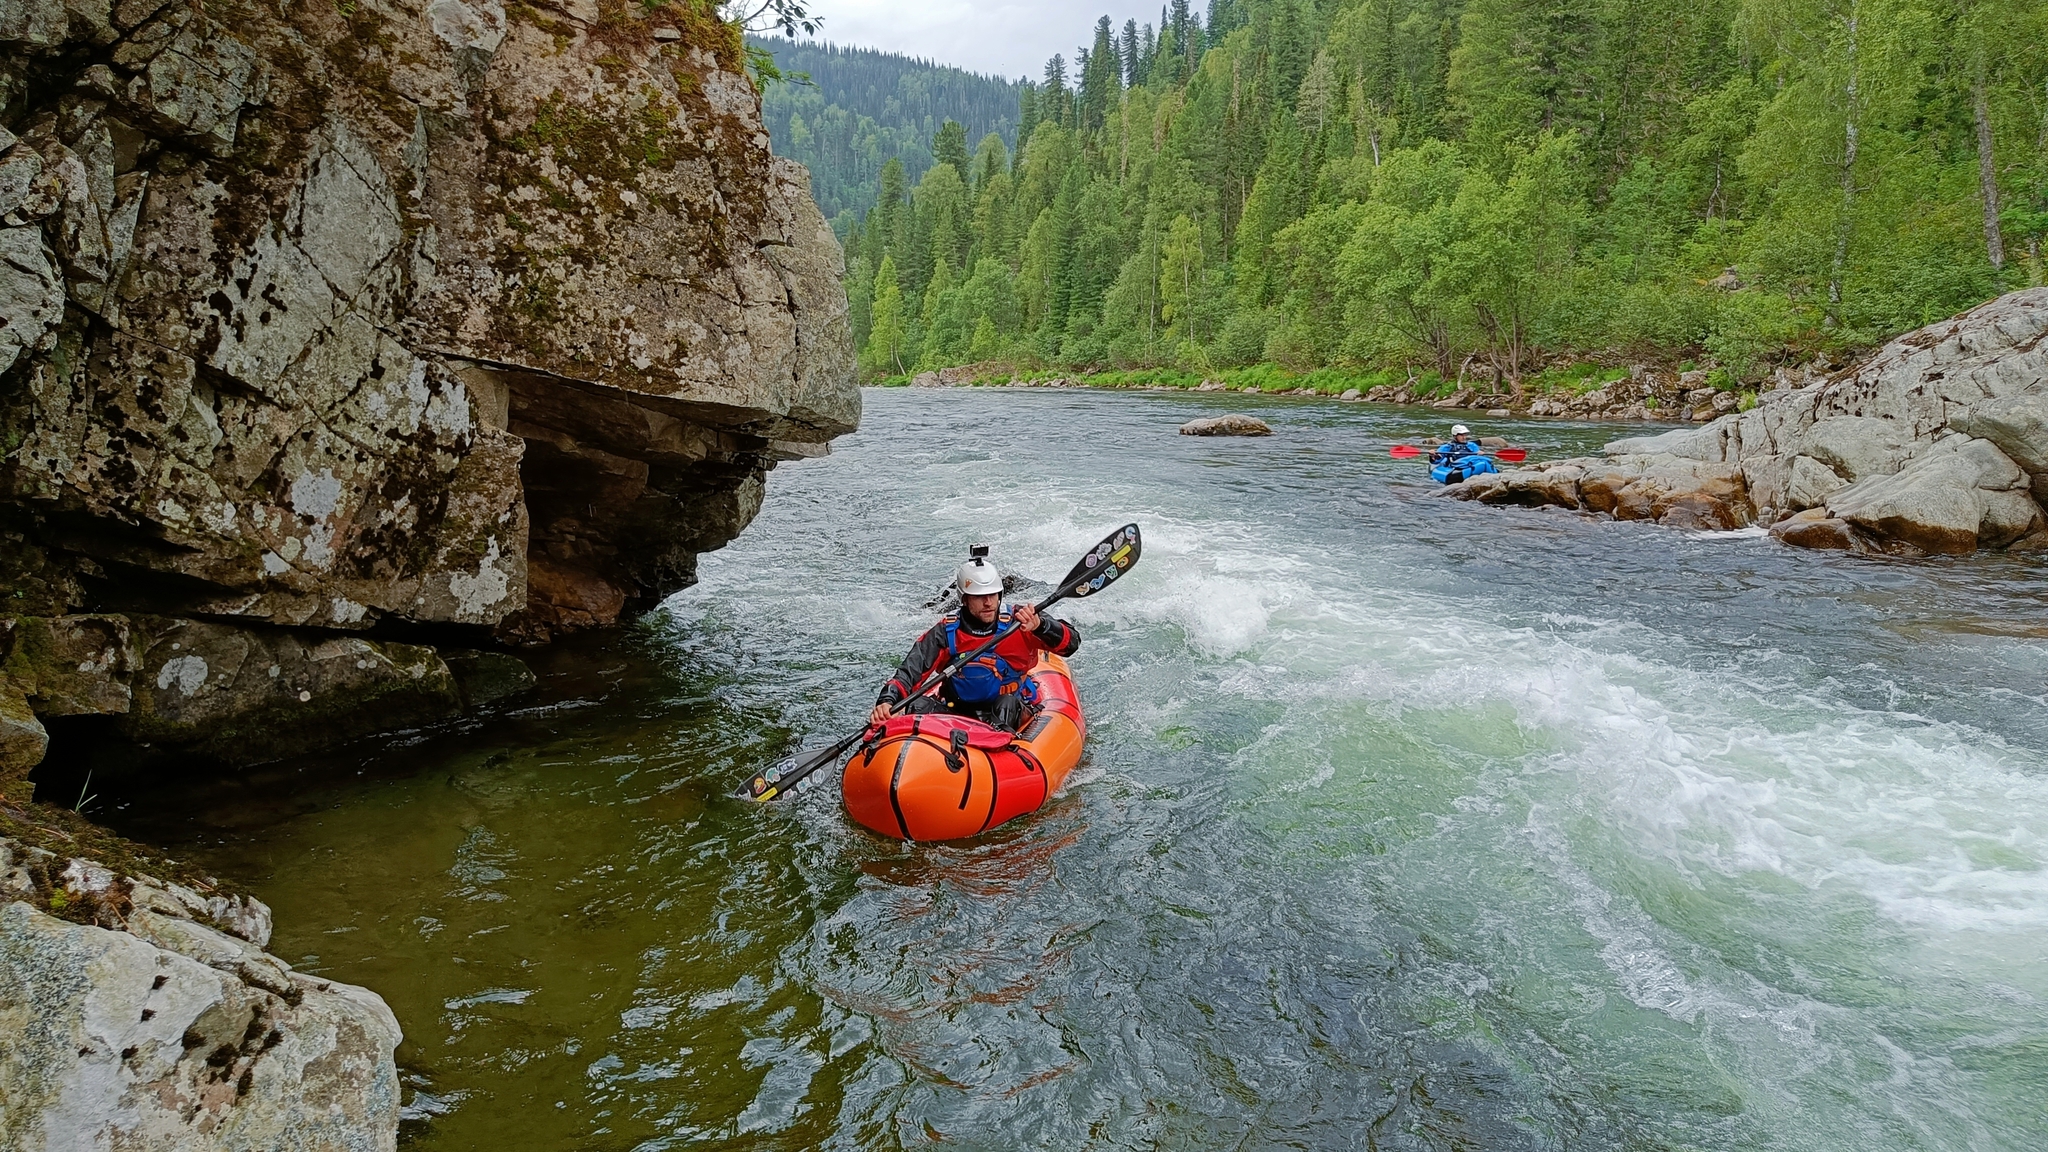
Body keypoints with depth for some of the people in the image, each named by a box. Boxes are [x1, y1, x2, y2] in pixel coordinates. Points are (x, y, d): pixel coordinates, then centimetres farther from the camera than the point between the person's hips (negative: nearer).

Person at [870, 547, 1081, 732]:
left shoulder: (1018, 623, -9)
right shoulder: (946, 632, -6)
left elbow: (1071, 642, -17)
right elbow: (909, 672, -10)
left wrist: (1039, 626, -37)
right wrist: (887, 701, -30)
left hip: (1009, 713, -1)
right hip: (955, 710, 2)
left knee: (1007, 704, -34)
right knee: (919, 705, -24)